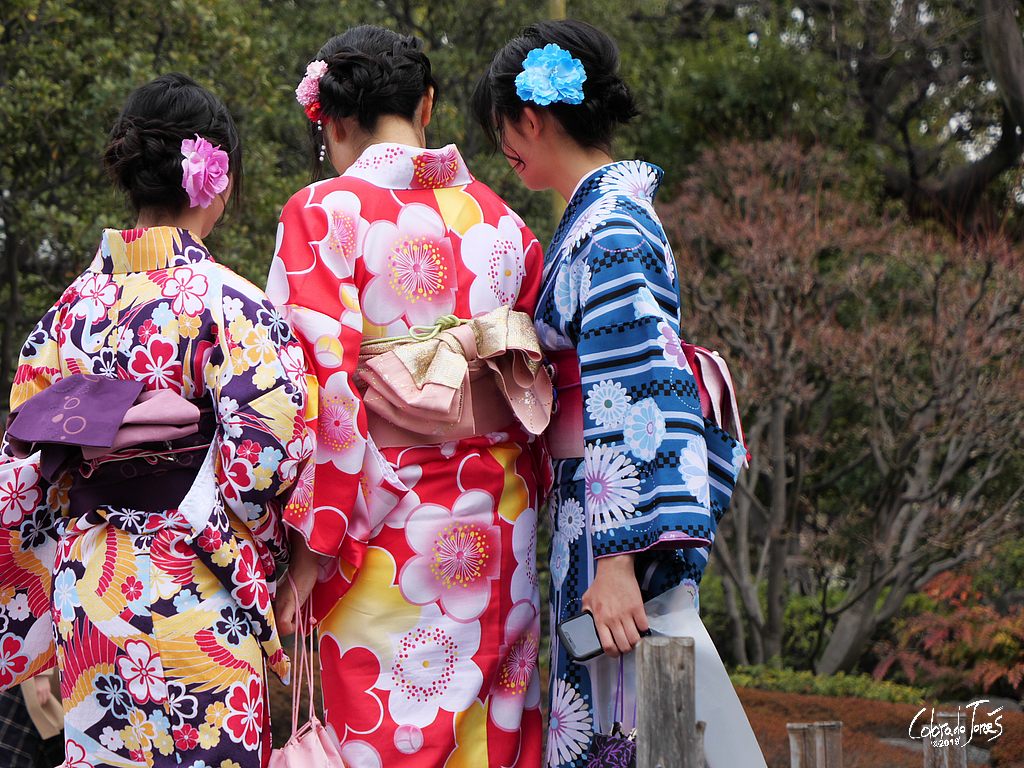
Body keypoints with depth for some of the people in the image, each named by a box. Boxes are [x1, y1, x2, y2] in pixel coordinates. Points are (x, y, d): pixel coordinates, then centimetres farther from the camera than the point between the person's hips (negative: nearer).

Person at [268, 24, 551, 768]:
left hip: (386, 528, -5)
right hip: (502, 528, 5)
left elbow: (321, 381, -12)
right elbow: (549, 383, 11)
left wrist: (309, 542, -10)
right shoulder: (501, 220, 10)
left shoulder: (323, 212, -5)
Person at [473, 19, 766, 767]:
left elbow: (635, 397, -23)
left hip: (616, 514, -10)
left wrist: (618, 560, -27)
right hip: (591, 515, 10)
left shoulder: (609, 230, -16)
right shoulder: (611, 214, 15)